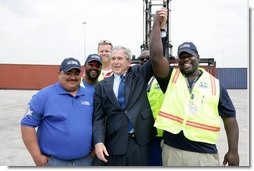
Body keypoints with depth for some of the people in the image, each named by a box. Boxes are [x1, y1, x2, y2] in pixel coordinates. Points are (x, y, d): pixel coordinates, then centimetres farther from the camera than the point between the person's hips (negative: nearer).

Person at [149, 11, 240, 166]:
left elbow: (229, 117, 5)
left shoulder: (215, 84, 4)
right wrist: (157, 23, -10)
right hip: (172, 150, 1)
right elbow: (156, 55, -12)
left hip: (206, 153, 0)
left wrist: (233, 151, 0)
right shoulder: (171, 78, 4)